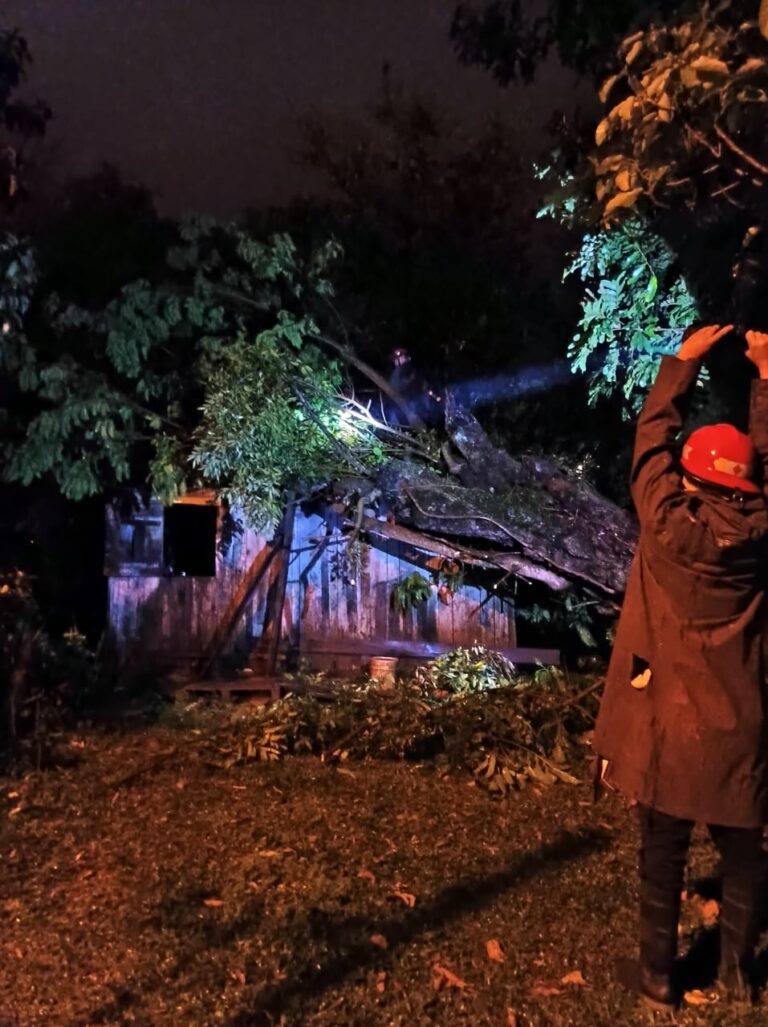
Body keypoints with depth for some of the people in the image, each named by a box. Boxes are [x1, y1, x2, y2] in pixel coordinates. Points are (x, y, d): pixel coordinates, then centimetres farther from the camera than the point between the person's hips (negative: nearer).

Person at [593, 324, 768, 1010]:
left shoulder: (670, 525, -17)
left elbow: (654, 439, -5)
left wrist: (684, 360, 6)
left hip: (669, 721, -3)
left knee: (663, 857, 11)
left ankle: (658, 976, 25)